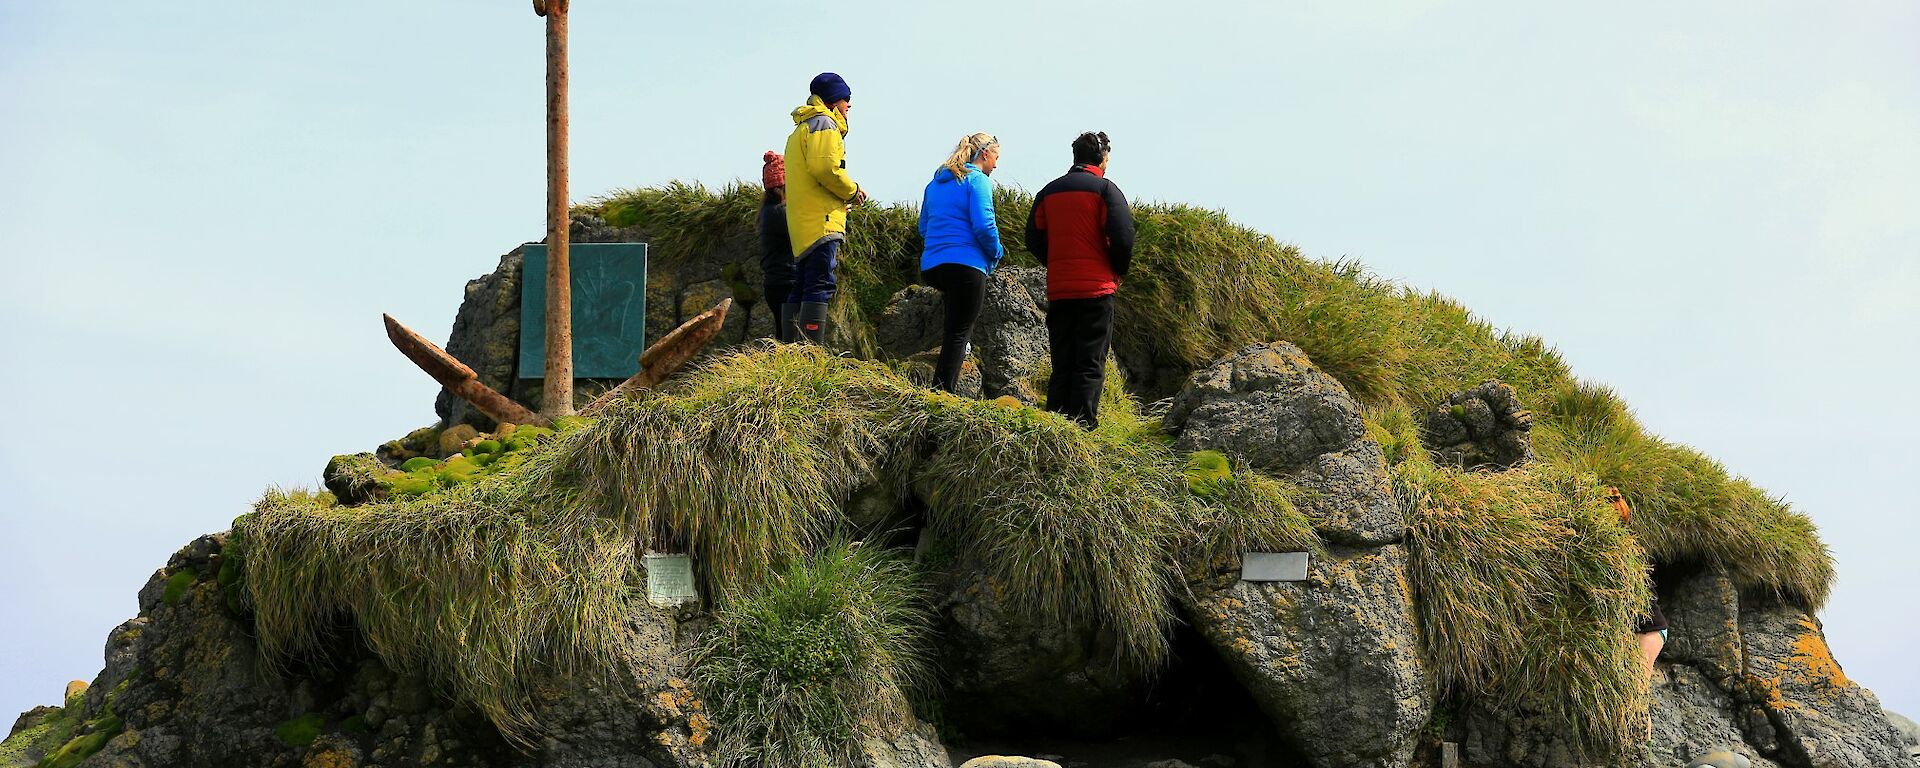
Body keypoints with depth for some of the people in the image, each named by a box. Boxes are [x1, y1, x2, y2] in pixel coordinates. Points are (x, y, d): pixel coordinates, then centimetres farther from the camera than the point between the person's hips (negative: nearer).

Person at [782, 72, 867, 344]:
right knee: (821, 286, -16)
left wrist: (845, 195, 16)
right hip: (821, 221, -10)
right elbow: (825, 167, -19)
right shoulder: (823, 123, -4)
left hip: (802, 224, 10)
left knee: (801, 288, 9)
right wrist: (853, 191, -6)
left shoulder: (802, 127, 28)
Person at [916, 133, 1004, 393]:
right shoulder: (977, 180, -6)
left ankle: (938, 390, 18)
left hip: (931, 264, 7)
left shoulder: (935, 183, 18)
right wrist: (996, 253, 0)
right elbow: (983, 225, -17)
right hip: (966, 264, -7)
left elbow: (924, 228, 23)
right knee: (959, 332, -3)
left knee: (952, 329, 21)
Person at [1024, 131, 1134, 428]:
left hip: (1058, 290, 4)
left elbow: (1034, 239, 9)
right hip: (1096, 289, -4)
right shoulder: (1105, 189, -4)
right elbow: (1122, 236, -13)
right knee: (1091, 364, -2)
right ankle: (1083, 426, -9)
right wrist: (1118, 271, 3)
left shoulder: (1049, 191, 10)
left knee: (1061, 364, 10)